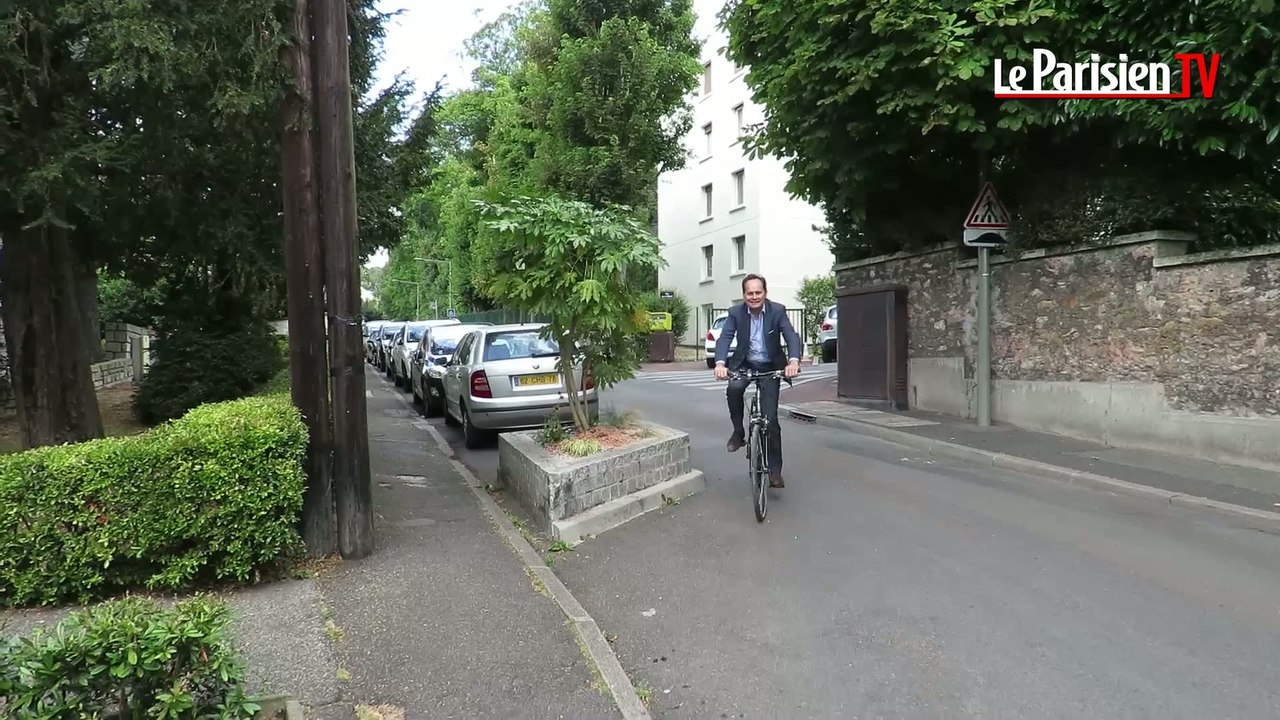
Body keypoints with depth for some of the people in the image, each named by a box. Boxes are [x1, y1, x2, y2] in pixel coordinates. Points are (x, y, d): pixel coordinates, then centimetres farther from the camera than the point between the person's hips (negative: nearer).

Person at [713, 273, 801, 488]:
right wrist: (720, 363, -41)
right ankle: (738, 431, -10)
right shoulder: (735, 312, -11)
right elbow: (725, 338, -21)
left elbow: (791, 336, -23)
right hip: (744, 364, 1)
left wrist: (793, 361, -43)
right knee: (734, 387, -34)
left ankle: (775, 470, 7)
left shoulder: (778, 311, -13)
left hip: (770, 366, -1)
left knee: (771, 419, -5)